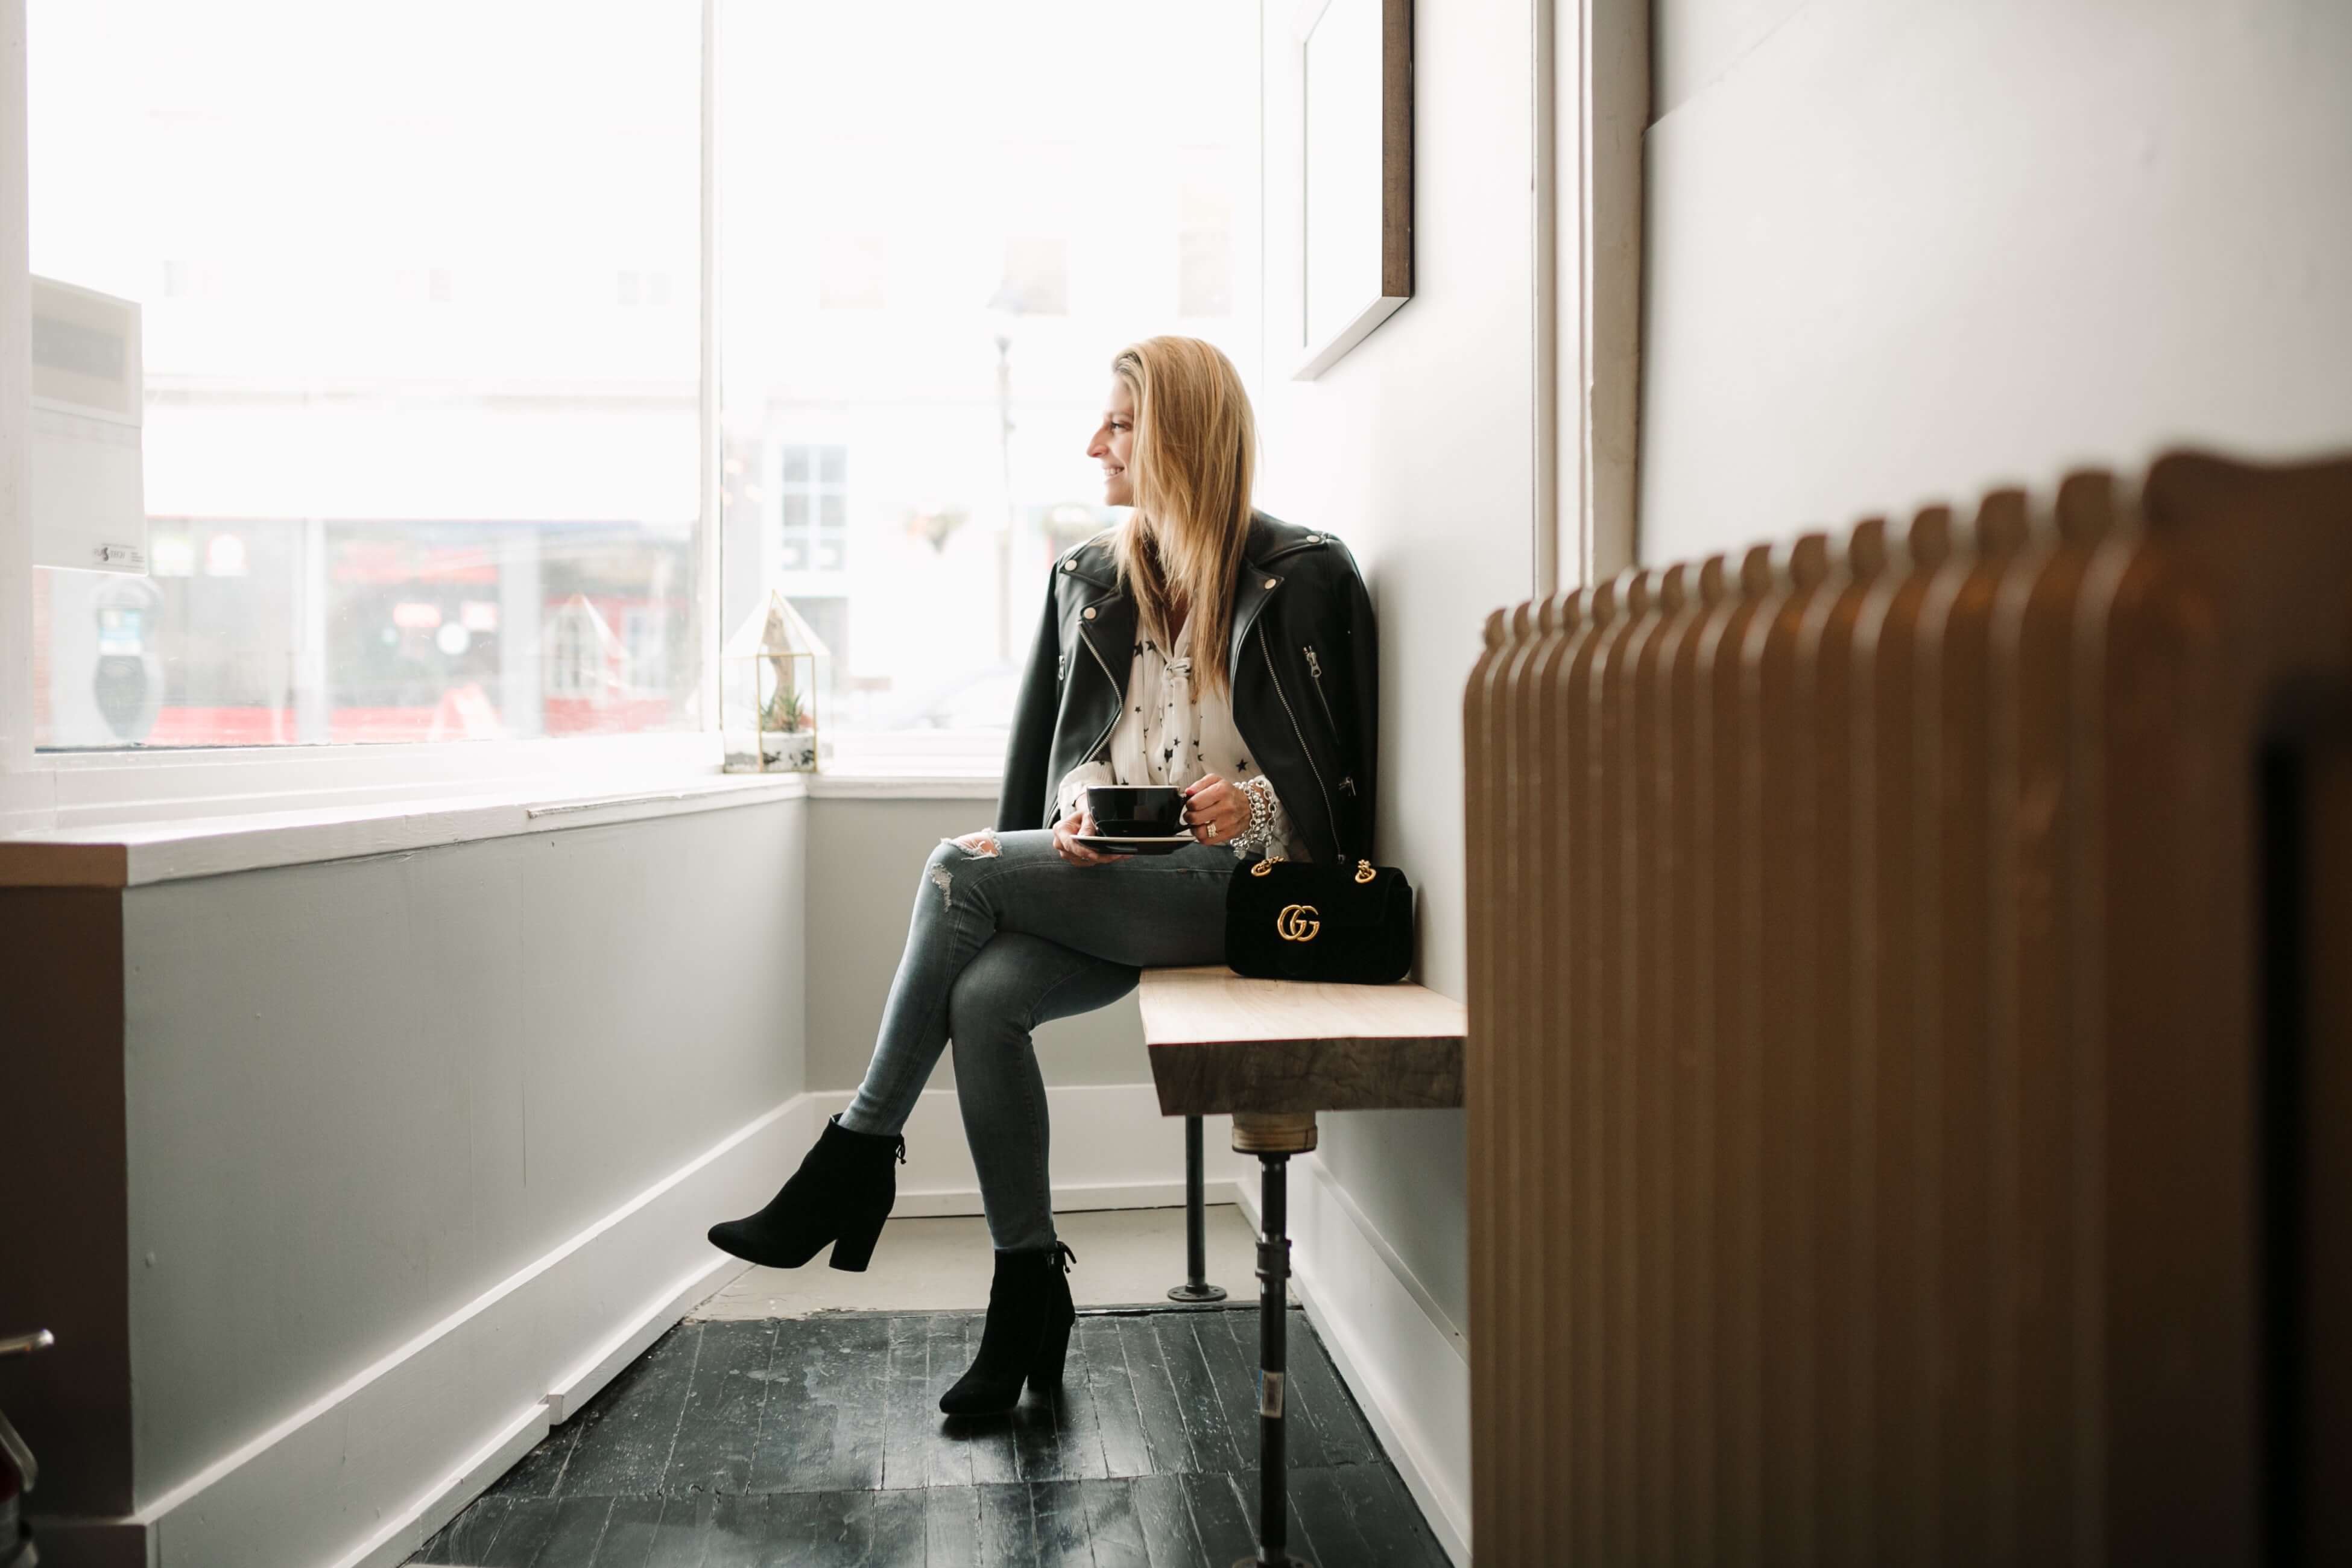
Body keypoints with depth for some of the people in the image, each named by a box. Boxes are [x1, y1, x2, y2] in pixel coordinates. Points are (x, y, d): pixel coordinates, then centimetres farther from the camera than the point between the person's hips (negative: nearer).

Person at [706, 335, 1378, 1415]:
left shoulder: (1301, 577, -1)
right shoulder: (1088, 578, 15)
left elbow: (1346, 776, -1)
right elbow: (1054, 749, 14)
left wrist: (1257, 805, -19)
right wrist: (1080, 805, -7)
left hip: (1236, 884, -5)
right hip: (1107, 881, 6)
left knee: (960, 870, -23)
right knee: (983, 996, -25)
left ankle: (858, 1161, -10)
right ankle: (1029, 1293, -13)